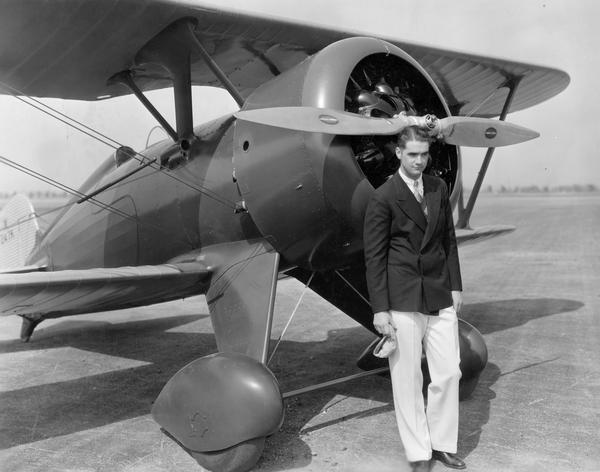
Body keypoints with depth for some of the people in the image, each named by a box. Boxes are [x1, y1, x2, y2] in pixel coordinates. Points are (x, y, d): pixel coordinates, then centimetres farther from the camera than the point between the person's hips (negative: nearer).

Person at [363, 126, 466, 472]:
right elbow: (374, 256, -8)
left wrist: (456, 285, 10)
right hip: (403, 300, -5)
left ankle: (442, 443, 29)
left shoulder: (439, 188, 8)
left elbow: (449, 239, 14)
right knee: (408, 379, 6)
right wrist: (380, 309, -10)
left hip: (440, 296, 5)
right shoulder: (384, 198, -8)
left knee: (449, 373, 9)